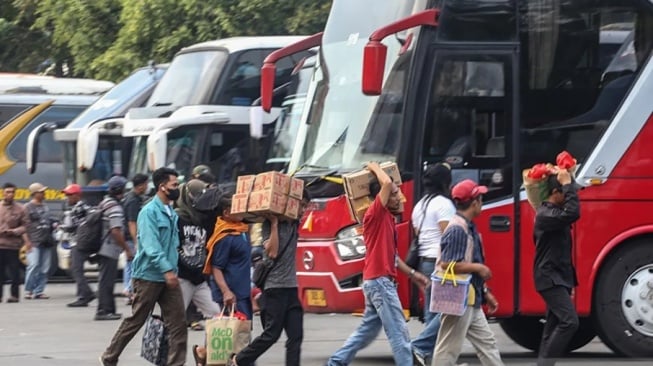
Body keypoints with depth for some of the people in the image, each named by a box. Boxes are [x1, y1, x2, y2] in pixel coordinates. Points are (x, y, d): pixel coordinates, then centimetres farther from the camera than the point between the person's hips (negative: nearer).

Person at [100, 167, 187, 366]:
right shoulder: (149, 212, -14)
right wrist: (167, 270, -30)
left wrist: (173, 268, 14)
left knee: (178, 323, -2)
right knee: (135, 320, 3)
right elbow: (151, 245, -23)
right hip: (149, 276, -7)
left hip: (169, 277, 7)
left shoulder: (171, 213, 12)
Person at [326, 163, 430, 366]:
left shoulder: (388, 218, 16)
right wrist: (375, 168, -8)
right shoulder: (376, 213, -11)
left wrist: (412, 274, 20)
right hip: (380, 281, -10)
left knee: (369, 328, 16)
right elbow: (386, 184, -26)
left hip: (381, 282, 10)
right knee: (398, 330, -9)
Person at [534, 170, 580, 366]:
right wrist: (567, 184, -26)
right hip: (550, 278, -11)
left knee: (554, 325, 10)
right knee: (569, 321, -19)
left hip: (558, 278, 11)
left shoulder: (556, 212, 13)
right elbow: (572, 214, -32)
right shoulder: (545, 215, -18)